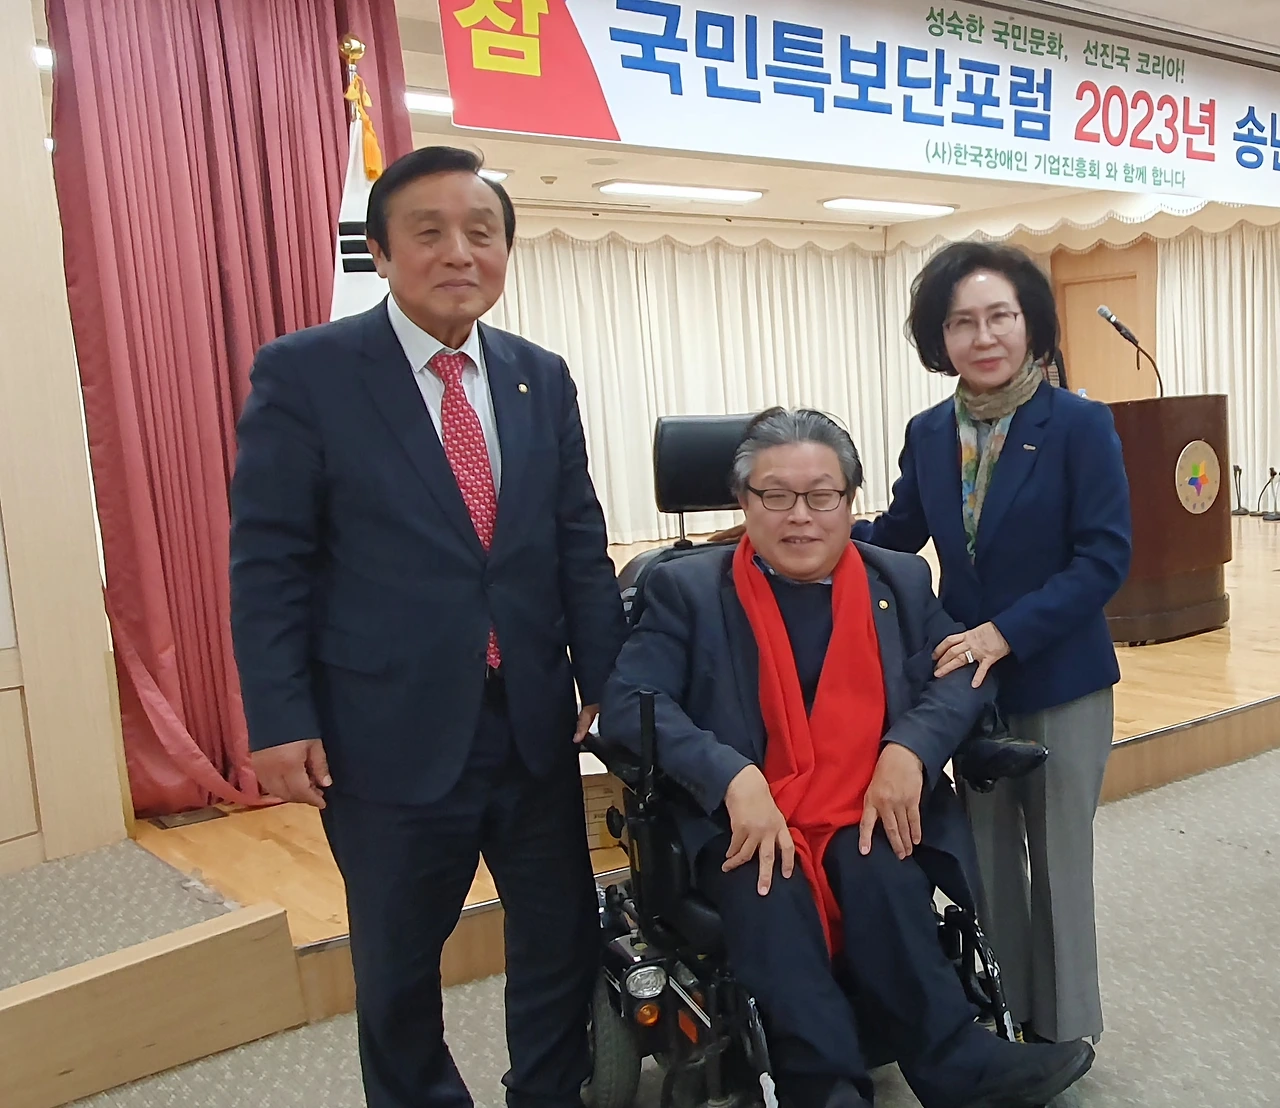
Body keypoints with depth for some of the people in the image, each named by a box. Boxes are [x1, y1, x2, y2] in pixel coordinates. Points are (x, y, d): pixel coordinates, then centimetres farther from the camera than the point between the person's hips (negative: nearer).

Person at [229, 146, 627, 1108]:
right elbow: (268, 563, -8)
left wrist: (609, 684, 4)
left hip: (534, 721, 4)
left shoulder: (543, 378, 6)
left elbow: (581, 547, 7)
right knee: (399, 961, 15)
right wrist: (280, 720, -12)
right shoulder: (305, 372, -7)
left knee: (565, 935, 17)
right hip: (390, 732, -3)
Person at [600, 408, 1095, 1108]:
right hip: (748, 825, -1)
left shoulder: (901, 582, 13)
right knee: (767, 892, -32)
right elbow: (629, 702, -8)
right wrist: (734, 777, -24)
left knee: (876, 873, -31)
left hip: (871, 818, 2)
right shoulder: (687, 589, 2)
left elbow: (964, 675, 7)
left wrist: (909, 748, -15)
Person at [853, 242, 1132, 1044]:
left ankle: (1061, 1035, 31)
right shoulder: (928, 434, 0)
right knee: (988, 859, 17)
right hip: (967, 680, 4)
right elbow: (895, 537, 8)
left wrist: (1006, 633, -26)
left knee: (1058, 863, 11)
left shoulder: (1081, 425, -13)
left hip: (1060, 682, -4)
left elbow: (1105, 558, -17)